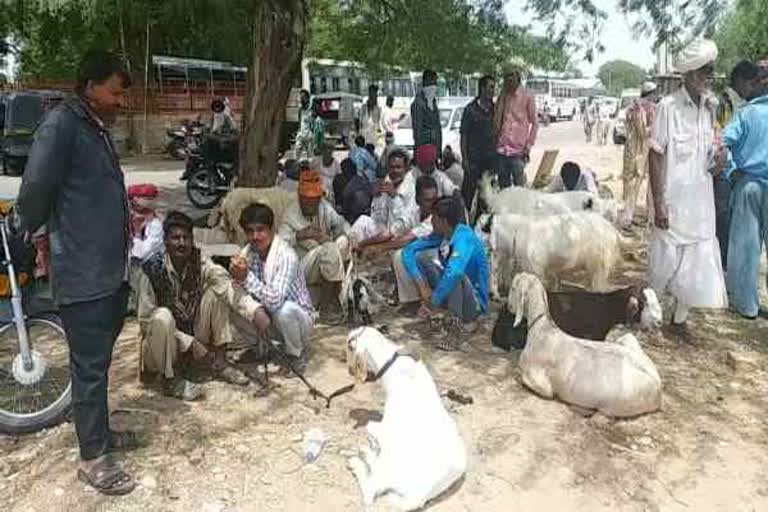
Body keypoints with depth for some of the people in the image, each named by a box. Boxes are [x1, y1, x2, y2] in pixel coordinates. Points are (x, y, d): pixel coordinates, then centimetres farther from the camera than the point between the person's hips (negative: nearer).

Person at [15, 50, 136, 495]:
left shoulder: (98, 128, 14)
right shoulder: (61, 124, -13)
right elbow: (35, 189, -13)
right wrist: (33, 232, 0)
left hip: (114, 269, 9)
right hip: (84, 274, -9)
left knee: (100, 359, 20)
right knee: (90, 365, 1)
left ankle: (97, 429, 36)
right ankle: (93, 457, 14)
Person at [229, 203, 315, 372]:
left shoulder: (286, 256, -28)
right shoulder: (248, 252, -7)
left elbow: (275, 300, -37)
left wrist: (246, 277, -40)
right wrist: (256, 311, -29)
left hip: (298, 318, -6)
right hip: (267, 315, 6)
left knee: (284, 309, -37)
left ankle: (296, 355, -5)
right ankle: (266, 347, 11)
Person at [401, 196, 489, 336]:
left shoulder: (464, 237, -29)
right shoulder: (441, 235, -7)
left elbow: (453, 273, -47)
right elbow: (409, 251, -4)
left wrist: (434, 303, -36)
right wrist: (423, 286, -15)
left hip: (474, 301, -7)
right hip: (449, 291, 7)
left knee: (454, 275, -38)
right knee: (419, 257, -3)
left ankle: (466, 320, -10)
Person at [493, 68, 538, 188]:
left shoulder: (527, 98, 0)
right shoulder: (502, 98, 12)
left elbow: (535, 123, 0)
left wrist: (528, 147, -5)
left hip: (518, 151, -4)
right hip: (501, 150, 4)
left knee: (519, 187, -3)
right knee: (503, 187, 10)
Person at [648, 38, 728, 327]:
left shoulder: (710, 107, 7)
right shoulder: (668, 107, -12)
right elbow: (656, 157, -12)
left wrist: (717, 157, -6)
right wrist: (658, 205, -15)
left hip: (702, 199, 6)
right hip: (673, 200, -6)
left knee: (698, 262, 9)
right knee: (665, 261, 3)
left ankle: (681, 317, 23)